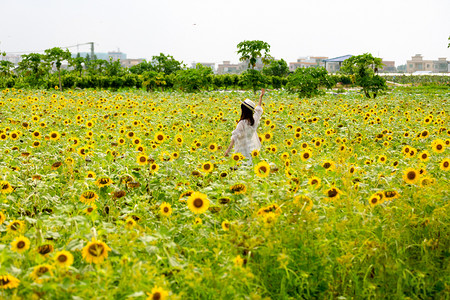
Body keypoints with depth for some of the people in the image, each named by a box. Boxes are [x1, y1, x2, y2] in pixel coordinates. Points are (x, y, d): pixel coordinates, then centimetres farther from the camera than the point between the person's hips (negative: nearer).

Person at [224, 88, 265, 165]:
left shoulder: (242, 123, -18)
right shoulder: (254, 120, 2)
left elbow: (235, 137, -25)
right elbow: (258, 110, 21)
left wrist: (228, 150, -30)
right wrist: (261, 97, 34)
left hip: (243, 152, -7)